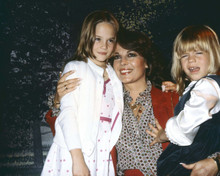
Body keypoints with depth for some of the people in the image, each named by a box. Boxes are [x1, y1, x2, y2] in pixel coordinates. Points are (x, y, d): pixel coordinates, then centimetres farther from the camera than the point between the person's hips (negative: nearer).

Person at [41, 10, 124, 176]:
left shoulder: (114, 76, 15)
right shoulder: (75, 68, -1)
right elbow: (67, 113, -10)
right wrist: (78, 160, -17)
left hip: (102, 157, 4)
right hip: (73, 156, -4)